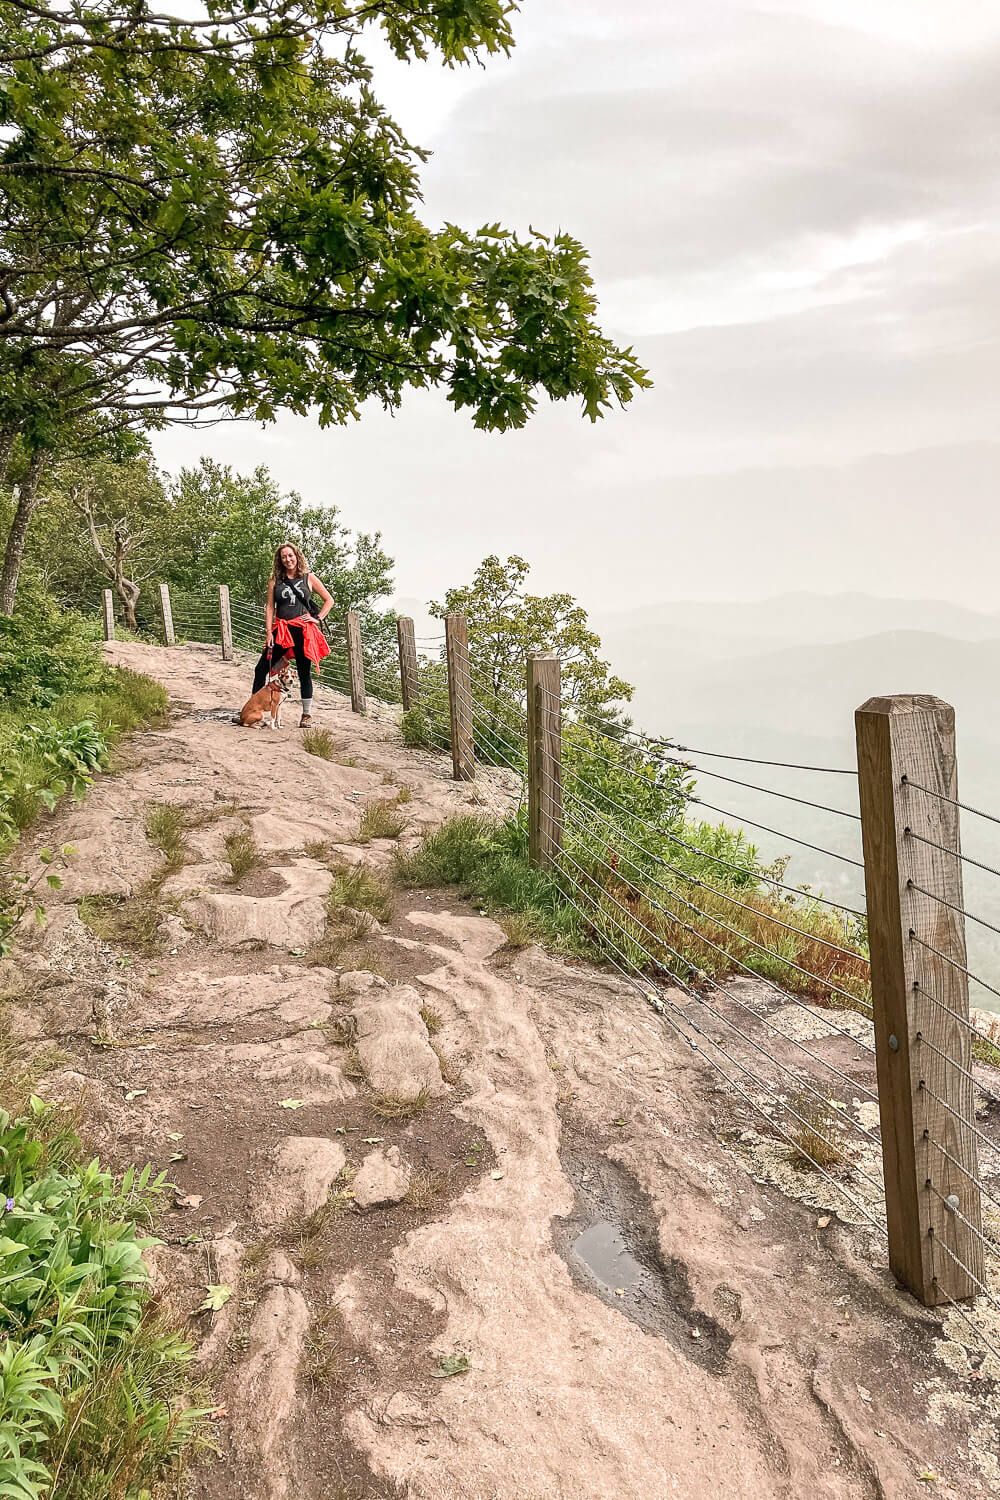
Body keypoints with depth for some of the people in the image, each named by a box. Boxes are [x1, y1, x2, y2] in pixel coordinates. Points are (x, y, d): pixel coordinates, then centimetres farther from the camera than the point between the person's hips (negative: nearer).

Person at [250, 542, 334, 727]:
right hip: (280, 630, 1)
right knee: (262, 668, -5)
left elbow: (329, 600, 12)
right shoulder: (275, 579, 9)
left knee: (304, 673, 4)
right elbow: (270, 607, 6)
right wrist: (269, 633, -3)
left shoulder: (308, 578, 7)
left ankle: (307, 715, 12)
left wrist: (318, 618, 0)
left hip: (303, 631, -1)